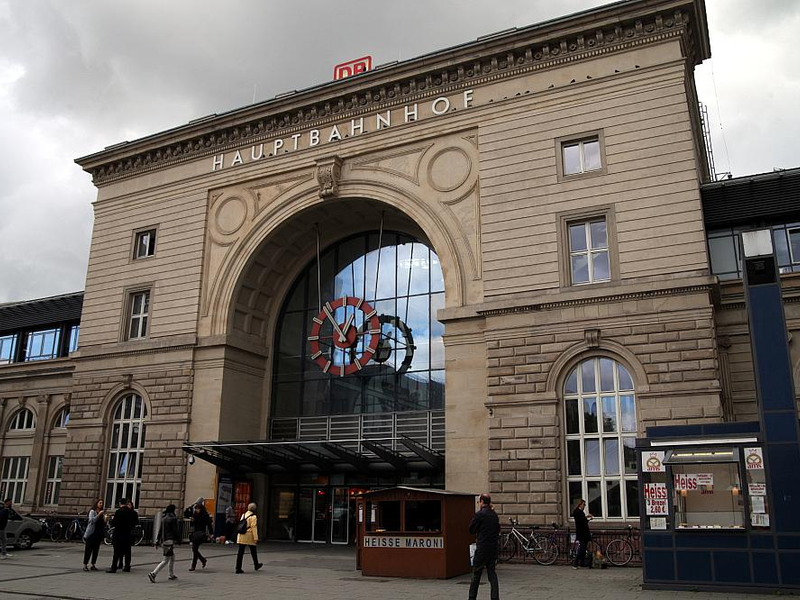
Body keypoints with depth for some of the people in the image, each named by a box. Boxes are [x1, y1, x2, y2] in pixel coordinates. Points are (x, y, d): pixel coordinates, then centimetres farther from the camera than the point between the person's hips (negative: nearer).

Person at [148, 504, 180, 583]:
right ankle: (153, 573, -17)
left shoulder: (163, 518, 10)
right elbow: (175, 531, -10)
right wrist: (178, 540, 0)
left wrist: (157, 540, 18)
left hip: (163, 540, 8)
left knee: (172, 557, 21)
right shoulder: (173, 518, -12)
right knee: (166, 560, -6)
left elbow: (160, 530, 14)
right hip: (170, 541, -8)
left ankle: (172, 575, 24)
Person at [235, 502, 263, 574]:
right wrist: (256, 538, -14)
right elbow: (254, 527, -15)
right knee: (253, 551, 14)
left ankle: (238, 568, -3)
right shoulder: (253, 517, -10)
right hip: (249, 536, -5)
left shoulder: (243, 515, 12)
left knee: (240, 552, 2)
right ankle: (256, 565, 30)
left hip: (241, 536, 6)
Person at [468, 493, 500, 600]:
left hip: (482, 548, -6)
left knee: (476, 573, 4)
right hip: (494, 547, 6)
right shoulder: (494, 514, 8)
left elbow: (471, 530, -6)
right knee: (492, 572, 10)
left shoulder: (479, 514, -12)